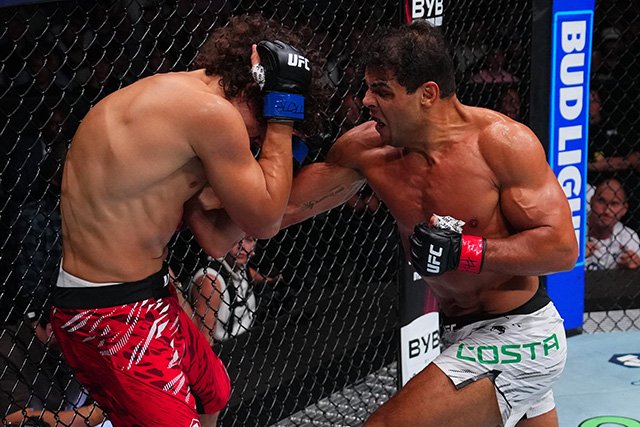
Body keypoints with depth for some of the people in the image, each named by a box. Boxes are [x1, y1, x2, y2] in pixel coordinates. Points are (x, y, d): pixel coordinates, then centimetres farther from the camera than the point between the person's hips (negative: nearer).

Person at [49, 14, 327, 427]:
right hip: (113, 317, -10)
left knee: (215, 394, 26)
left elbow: (216, 241, 8)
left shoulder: (176, 100, 11)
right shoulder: (210, 110, -20)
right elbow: (265, 221, -10)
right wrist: (281, 118, -5)